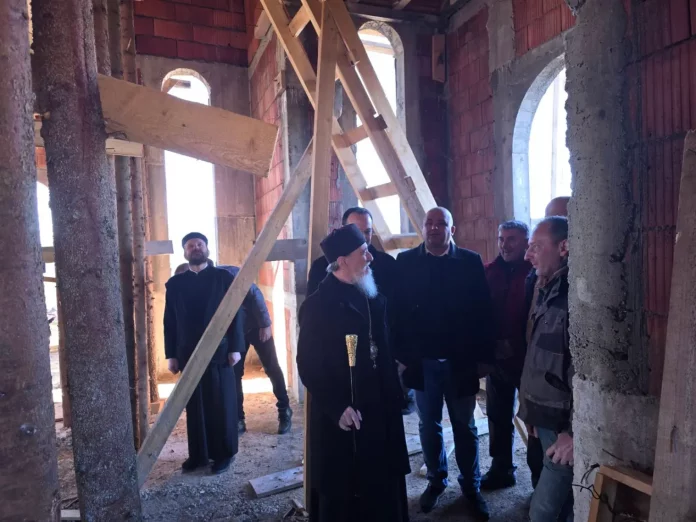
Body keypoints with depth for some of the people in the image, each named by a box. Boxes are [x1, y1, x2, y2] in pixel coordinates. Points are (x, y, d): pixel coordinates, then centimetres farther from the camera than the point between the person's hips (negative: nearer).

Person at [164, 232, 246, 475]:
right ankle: (198, 454, 22)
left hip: (219, 352, -2)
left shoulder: (224, 277, 2)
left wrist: (235, 347, -8)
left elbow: (236, 314, -2)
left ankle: (224, 454, 18)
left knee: (222, 406, 5)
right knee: (195, 407, 8)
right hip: (188, 354, 2)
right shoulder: (175, 283, 9)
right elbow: (170, 321, 8)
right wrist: (171, 355, 4)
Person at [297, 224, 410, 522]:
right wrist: (336, 408, -20)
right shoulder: (317, 305, -17)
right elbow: (309, 366, -16)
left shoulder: (372, 297, 5)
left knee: (382, 485, 20)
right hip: (340, 416, -6)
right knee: (342, 491, 10)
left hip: (379, 410, 7)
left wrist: (393, 391, 9)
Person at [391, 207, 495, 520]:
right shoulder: (406, 261, -3)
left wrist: (484, 356, -6)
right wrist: (400, 354, -7)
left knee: (465, 427, 15)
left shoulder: (470, 262, -4)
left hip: (460, 361, 0)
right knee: (429, 426, 15)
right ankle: (436, 481, 35)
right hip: (422, 361, 1)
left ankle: (471, 486, 33)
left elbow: (483, 311, -5)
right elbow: (397, 309, -4)